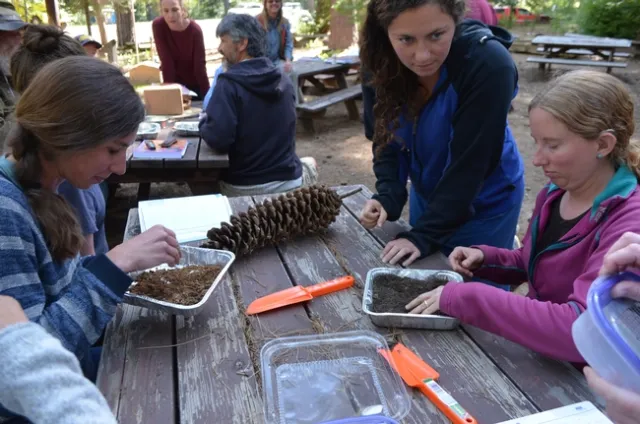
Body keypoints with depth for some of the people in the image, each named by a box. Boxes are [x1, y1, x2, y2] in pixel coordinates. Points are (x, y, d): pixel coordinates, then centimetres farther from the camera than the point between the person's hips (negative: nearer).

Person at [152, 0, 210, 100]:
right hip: (175, 84, 1)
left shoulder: (195, 30, -20)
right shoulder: (158, 25, -17)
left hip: (195, 84, -1)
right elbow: (166, 61, -19)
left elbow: (200, 65, -20)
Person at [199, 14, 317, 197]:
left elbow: (217, 139, -24)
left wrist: (205, 122, -3)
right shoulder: (283, 80, 4)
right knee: (309, 163, 35)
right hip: (289, 181, 5)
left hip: (244, 188, -4)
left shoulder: (229, 82, -16)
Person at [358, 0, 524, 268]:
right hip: (426, 194, 5)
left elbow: (469, 162, -28)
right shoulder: (382, 62, -14)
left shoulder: (488, 65, -30)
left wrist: (425, 234, -28)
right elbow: (386, 139, -8)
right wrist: (387, 196, -24)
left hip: (485, 203, -5)